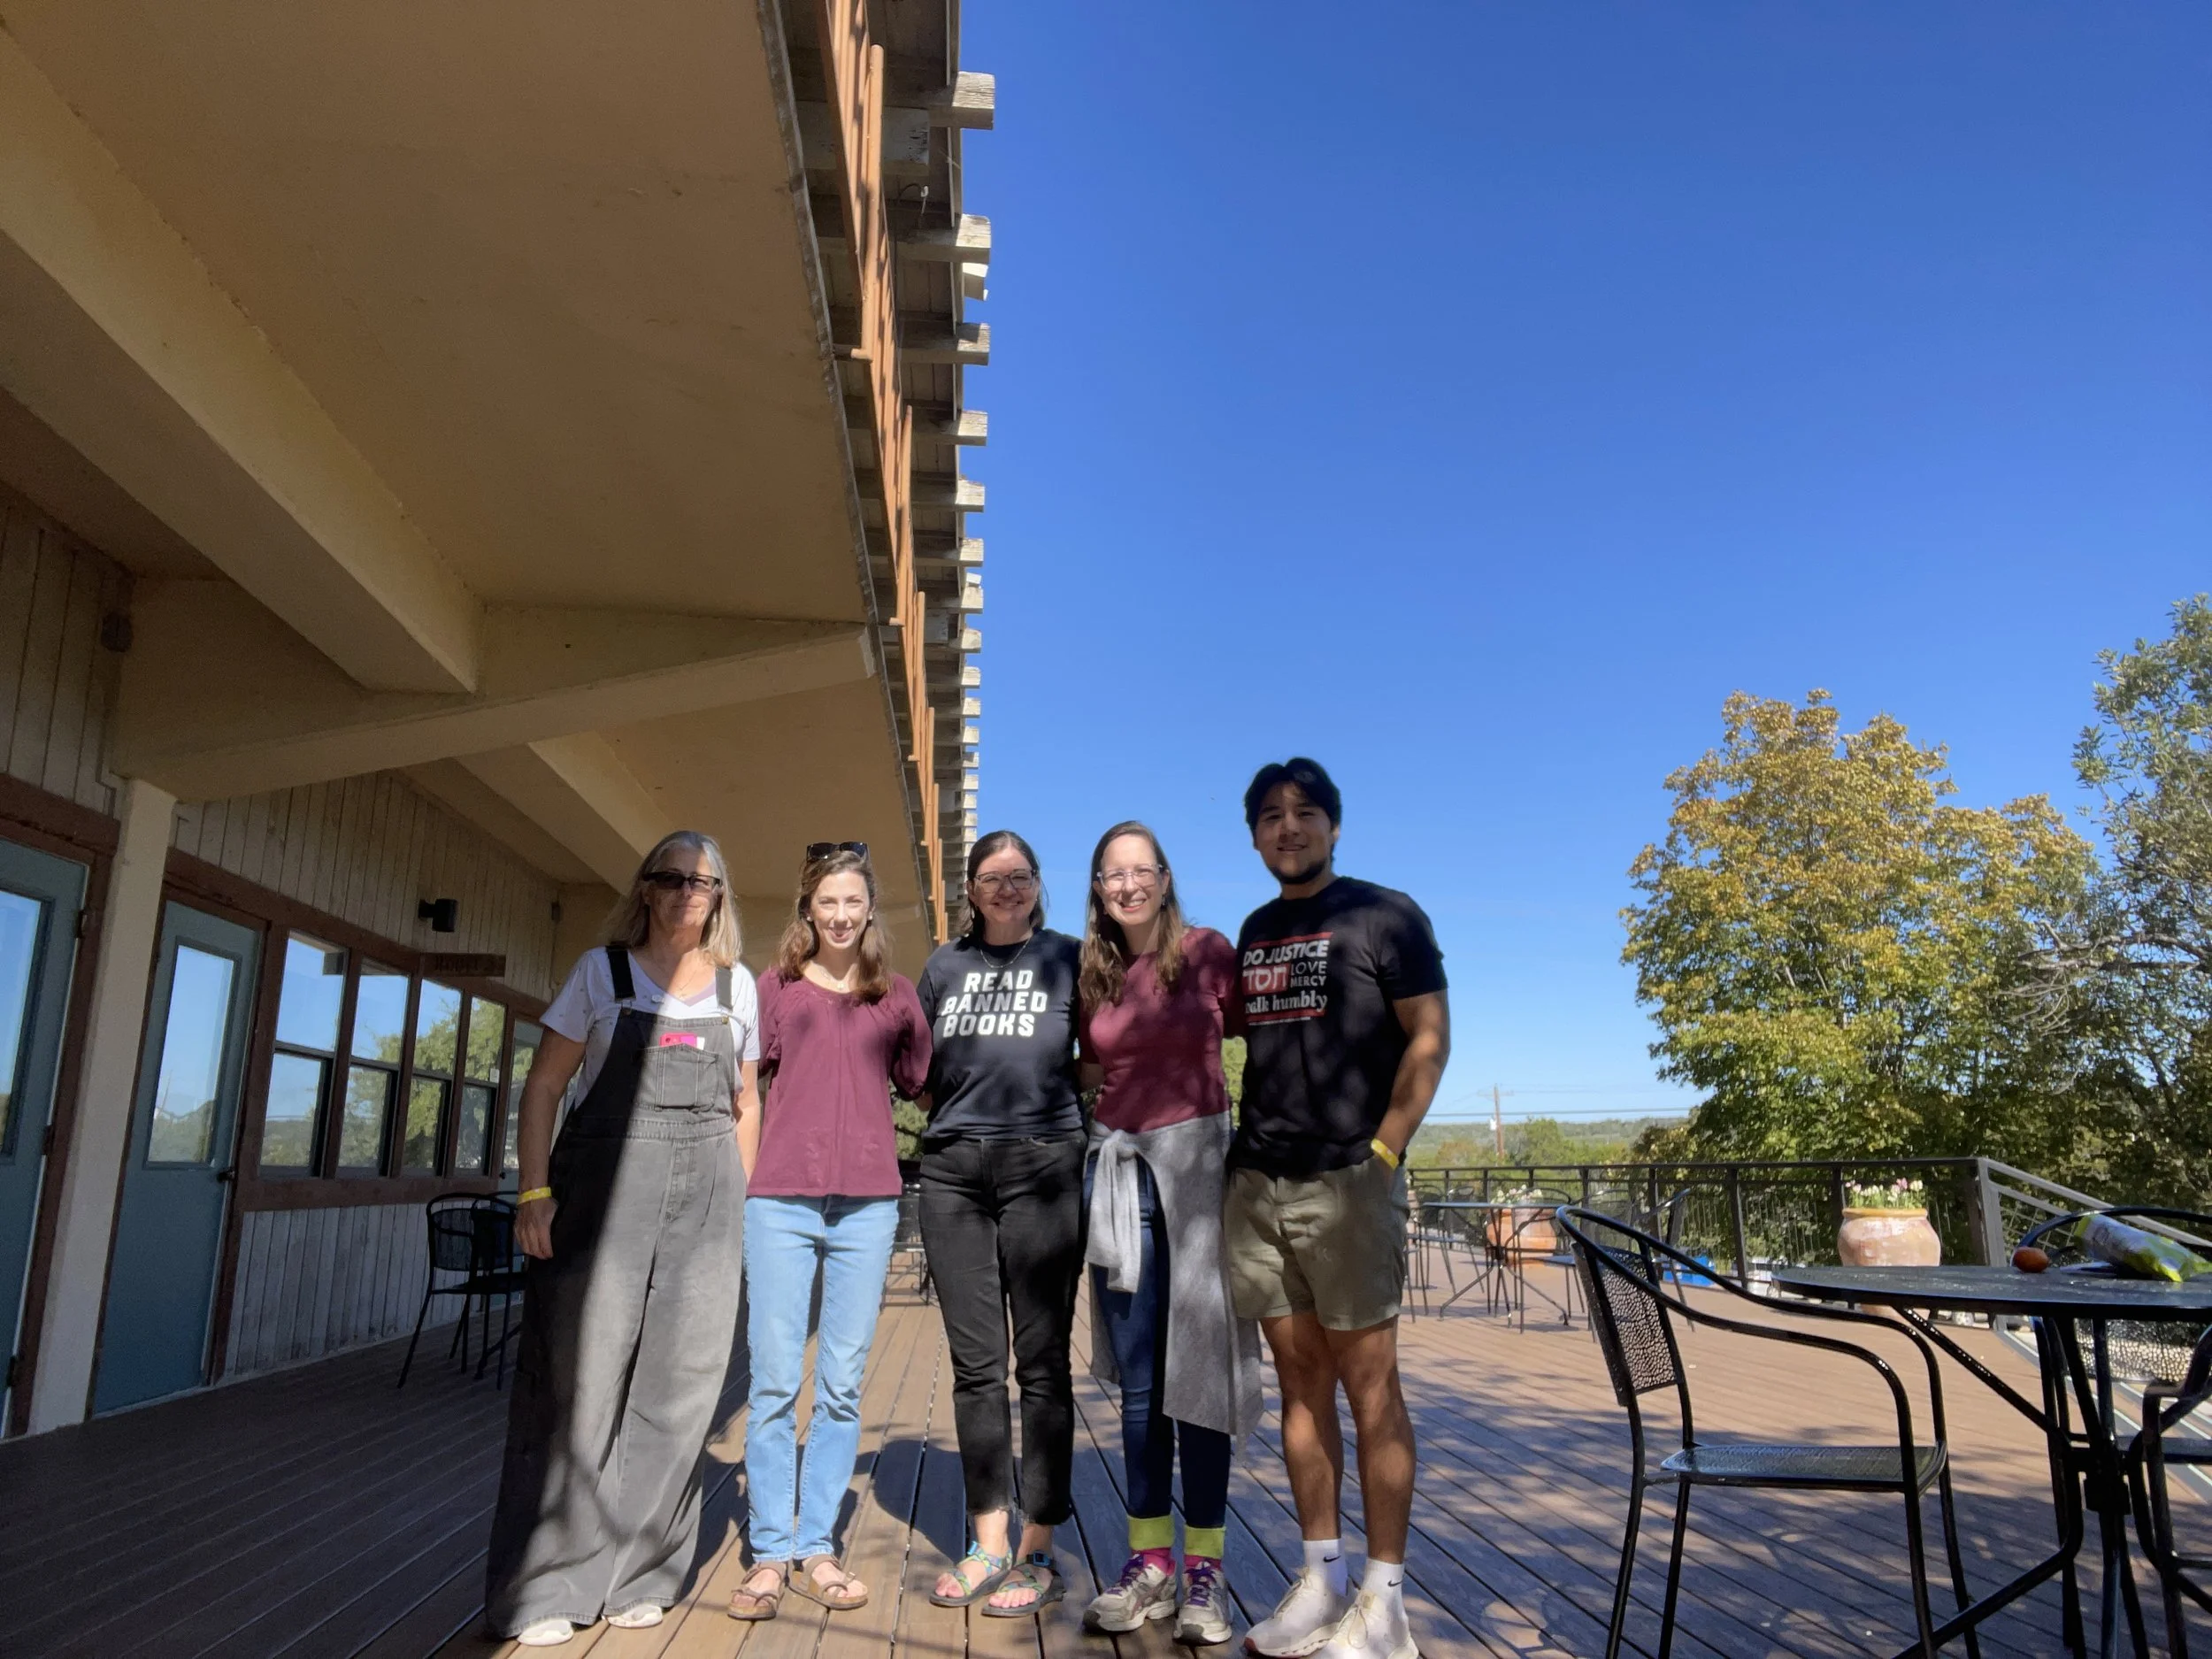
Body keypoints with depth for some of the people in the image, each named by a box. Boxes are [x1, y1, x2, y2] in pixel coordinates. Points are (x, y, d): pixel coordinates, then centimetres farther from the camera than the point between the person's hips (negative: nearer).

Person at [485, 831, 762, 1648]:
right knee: (582, 1379, 1)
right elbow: (543, 1086, 1)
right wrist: (535, 1193, -8)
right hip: (603, 1189, -2)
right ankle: (543, 1587, 15)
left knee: (675, 1384, 7)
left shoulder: (737, 986, 11)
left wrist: (740, 1205, 8)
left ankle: (639, 1574, 23)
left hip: (705, 1198, 3)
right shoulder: (602, 972, 4)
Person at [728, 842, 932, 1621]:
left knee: (842, 1385, 7)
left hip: (867, 1201, 1)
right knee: (774, 1382, 2)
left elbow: (920, 1084, 17)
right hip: (780, 1197, -1)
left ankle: (818, 1549, 19)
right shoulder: (776, 984, 8)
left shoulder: (897, 994, 10)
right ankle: (770, 1554, 15)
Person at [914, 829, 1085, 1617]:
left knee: (1041, 1362, 2)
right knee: (974, 1365, 7)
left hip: (1042, 1165, -3)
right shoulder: (945, 964, 15)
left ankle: (1039, 1551, 12)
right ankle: (988, 1543, 18)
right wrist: (958, 1113, 8)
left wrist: (1080, 1129, 1)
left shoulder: (1069, 957, 7)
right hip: (953, 1168, 3)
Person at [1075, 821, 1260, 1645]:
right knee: (1138, 1381, 9)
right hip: (1117, 1168, 3)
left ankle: (1204, 1570, 14)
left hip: (1196, 1160, -3)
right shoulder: (1091, 974, 7)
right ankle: (1149, 1563, 20)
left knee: (1197, 1369, 1)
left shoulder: (1208, 953, -3)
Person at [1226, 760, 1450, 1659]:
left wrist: (1383, 1151, -11)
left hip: (1348, 1181, -5)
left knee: (1368, 1382, 0)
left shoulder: (1384, 913, 0)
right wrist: (1242, 1144, 11)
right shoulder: (1255, 931, 15)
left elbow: (1429, 1037, -5)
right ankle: (1321, 1579, 22)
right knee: (1300, 1380, 11)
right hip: (1258, 1183, 5)